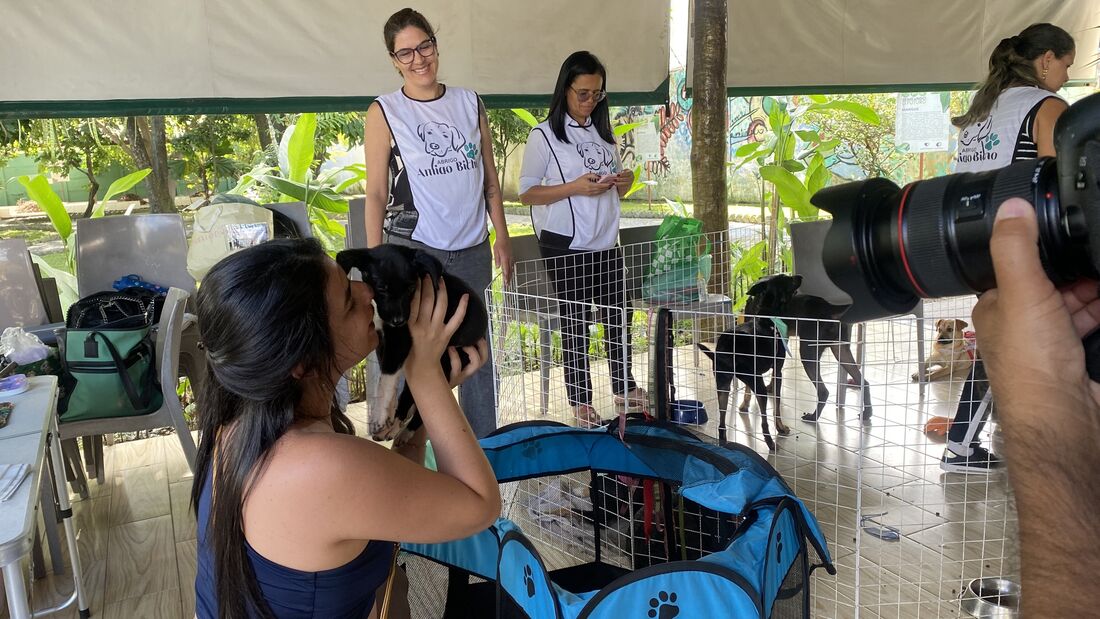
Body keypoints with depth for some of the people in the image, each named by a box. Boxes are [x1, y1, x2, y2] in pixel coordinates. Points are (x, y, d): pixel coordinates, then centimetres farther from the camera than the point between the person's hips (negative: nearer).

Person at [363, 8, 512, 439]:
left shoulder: (469, 103, 9)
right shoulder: (384, 112, -1)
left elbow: (489, 179, 13)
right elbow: (376, 194, -2)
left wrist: (502, 238, 8)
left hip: (471, 250, 4)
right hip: (412, 250, -3)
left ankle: (485, 447, 20)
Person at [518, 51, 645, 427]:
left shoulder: (603, 133, 13)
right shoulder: (544, 135, -5)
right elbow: (526, 193, -8)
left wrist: (624, 181, -4)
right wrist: (575, 187, -20)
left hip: (606, 242, 6)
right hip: (565, 245, -5)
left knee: (619, 314, 9)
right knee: (575, 320, 2)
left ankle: (624, 388, 26)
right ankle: (580, 401, 13)